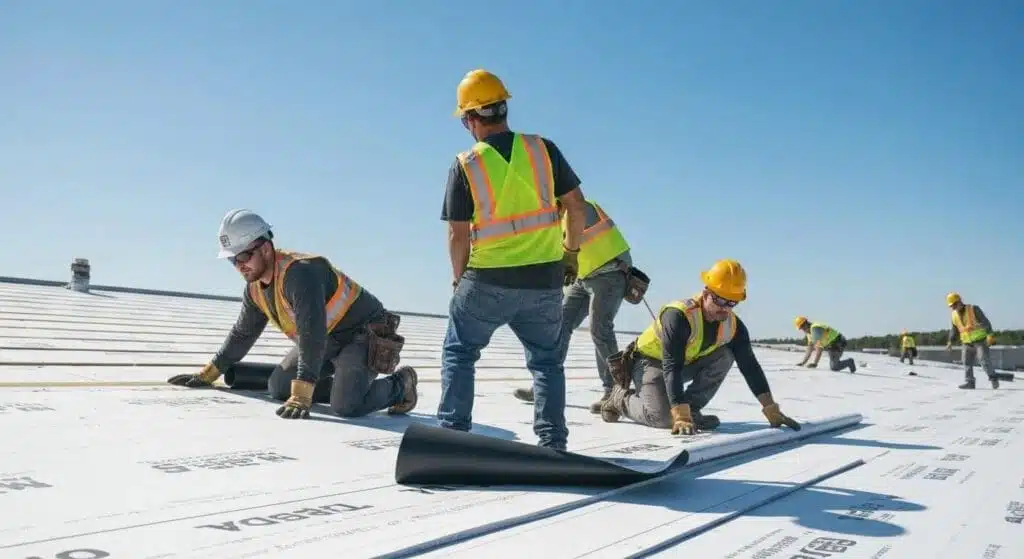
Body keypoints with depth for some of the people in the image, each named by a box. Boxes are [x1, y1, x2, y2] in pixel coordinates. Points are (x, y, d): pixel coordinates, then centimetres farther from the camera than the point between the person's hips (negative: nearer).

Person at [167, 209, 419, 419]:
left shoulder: (299, 272, -31)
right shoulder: (255, 287, -1)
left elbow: (312, 336, -38)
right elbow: (242, 334, 16)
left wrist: (301, 397, -41)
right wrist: (207, 375, 18)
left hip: (365, 334, -9)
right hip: (327, 340, 9)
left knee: (345, 406, -26)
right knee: (277, 389, 6)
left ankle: (399, 383, 1)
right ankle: (345, 384, 21)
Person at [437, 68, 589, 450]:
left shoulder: (465, 165, -7)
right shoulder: (543, 149, -1)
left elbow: (458, 236, -5)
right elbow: (576, 206, 1)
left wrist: (458, 279, 10)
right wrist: (571, 252, 15)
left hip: (488, 281, -2)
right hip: (545, 279, 3)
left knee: (459, 353, 17)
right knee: (546, 360, 18)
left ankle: (453, 433, 14)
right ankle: (553, 442, 16)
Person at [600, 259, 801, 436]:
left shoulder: (734, 326, -13)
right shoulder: (678, 316, -34)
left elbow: (750, 366, -9)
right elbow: (672, 368, -38)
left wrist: (772, 410, -15)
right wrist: (680, 417, -45)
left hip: (686, 364, 6)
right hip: (650, 362, -6)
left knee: (724, 356, -17)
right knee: (664, 418, -26)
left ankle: (691, 408, -8)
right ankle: (621, 398, 4)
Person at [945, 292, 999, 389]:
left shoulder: (974, 309, -13)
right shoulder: (954, 315, 5)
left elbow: (985, 322, -15)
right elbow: (954, 330, 16)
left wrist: (989, 334, -24)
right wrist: (950, 342, 9)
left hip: (980, 340, -6)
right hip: (967, 343, 6)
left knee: (985, 361, -8)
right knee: (967, 363, 2)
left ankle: (993, 378, 6)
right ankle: (969, 382, 7)